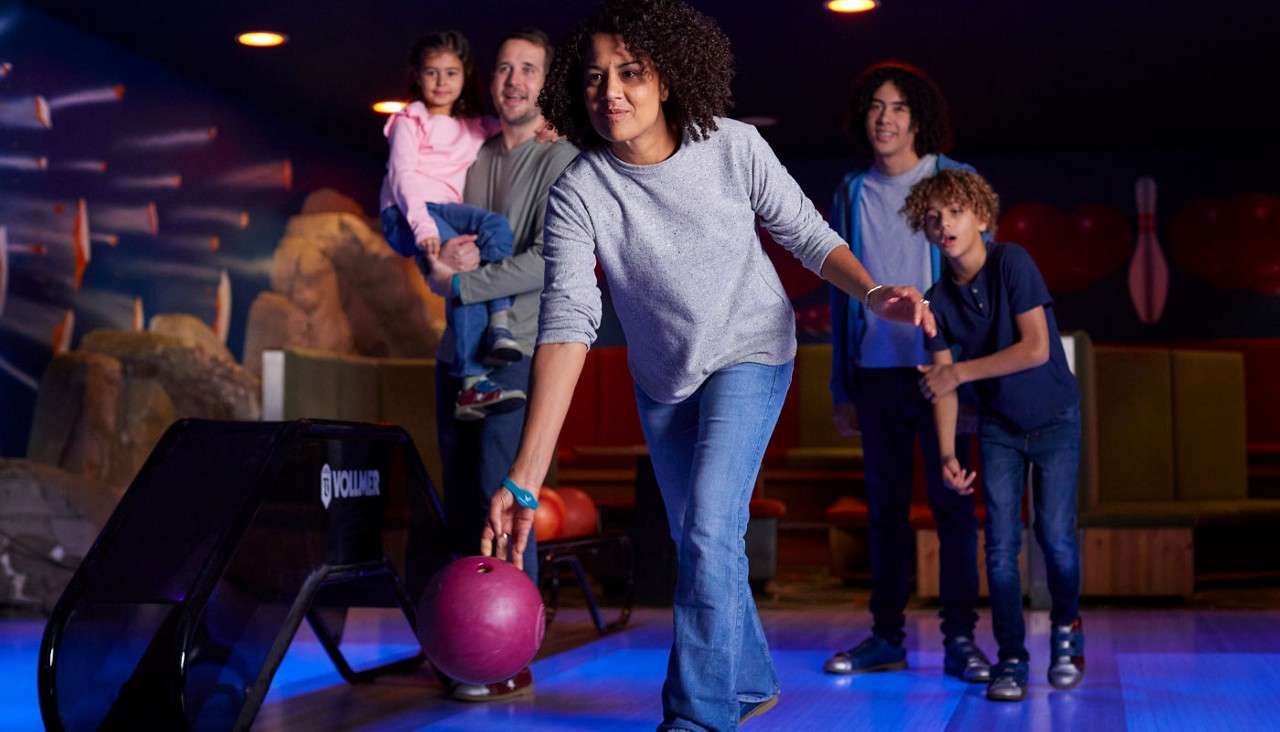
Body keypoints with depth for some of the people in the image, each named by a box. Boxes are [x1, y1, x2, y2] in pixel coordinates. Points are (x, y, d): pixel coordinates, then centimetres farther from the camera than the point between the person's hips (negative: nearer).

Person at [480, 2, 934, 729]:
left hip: (750, 356, -3)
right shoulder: (578, 194, -24)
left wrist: (871, 292, -29)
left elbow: (807, 234, -8)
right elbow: (567, 325, -33)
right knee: (698, 544, 15)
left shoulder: (734, 147, -22)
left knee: (709, 534, -18)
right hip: (663, 382, 3)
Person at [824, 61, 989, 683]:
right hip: (875, 370, 3)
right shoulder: (851, 195, 11)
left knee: (951, 502, -2)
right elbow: (840, 293, 14)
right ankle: (887, 635, 13)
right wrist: (841, 388, 10)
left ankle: (960, 638, 3)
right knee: (885, 505, 7)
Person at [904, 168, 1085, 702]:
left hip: (1054, 419, -3)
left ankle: (1066, 628, 20)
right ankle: (1011, 658, 4)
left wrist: (959, 372, -23)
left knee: (1055, 534, -8)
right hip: (999, 427, 3)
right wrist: (947, 455, -17)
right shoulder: (939, 299, -7)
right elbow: (940, 385, -6)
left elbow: (1037, 348, -25)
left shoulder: (1012, 263, -20)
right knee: (1001, 542, -5)